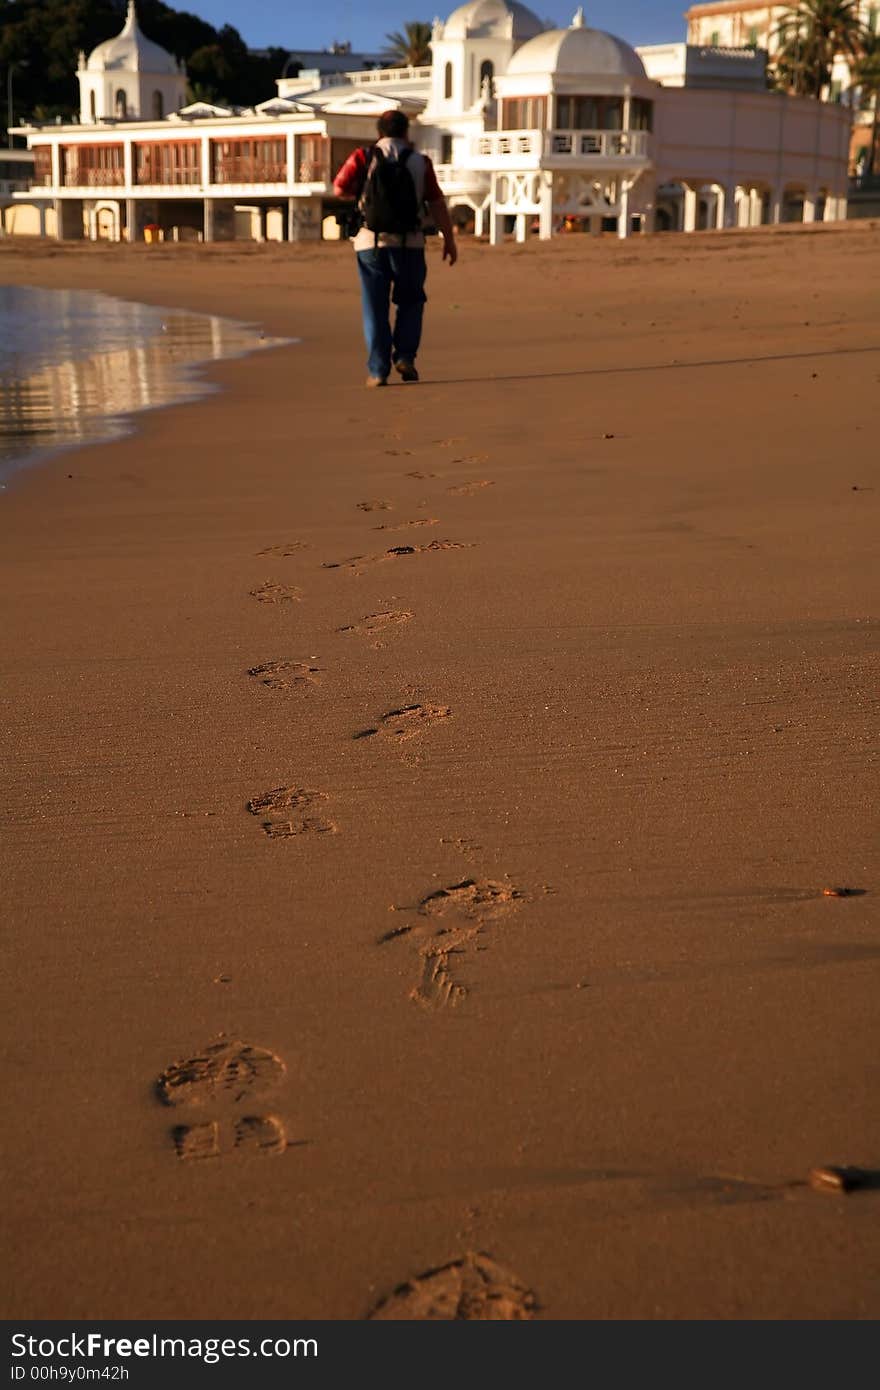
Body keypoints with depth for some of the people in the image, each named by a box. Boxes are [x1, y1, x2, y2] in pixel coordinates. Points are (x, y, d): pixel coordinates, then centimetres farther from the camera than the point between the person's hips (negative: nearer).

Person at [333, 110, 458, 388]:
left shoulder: (363, 158, 0)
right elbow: (437, 205, 2)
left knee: (375, 309, 6)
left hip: (371, 243, 0)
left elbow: (339, 190, -3)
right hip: (409, 243, 0)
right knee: (410, 302, 18)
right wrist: (449, 239, 9)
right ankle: (404, 356, 4)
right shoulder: (420, 162, 2)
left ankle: (378, 370, 0)